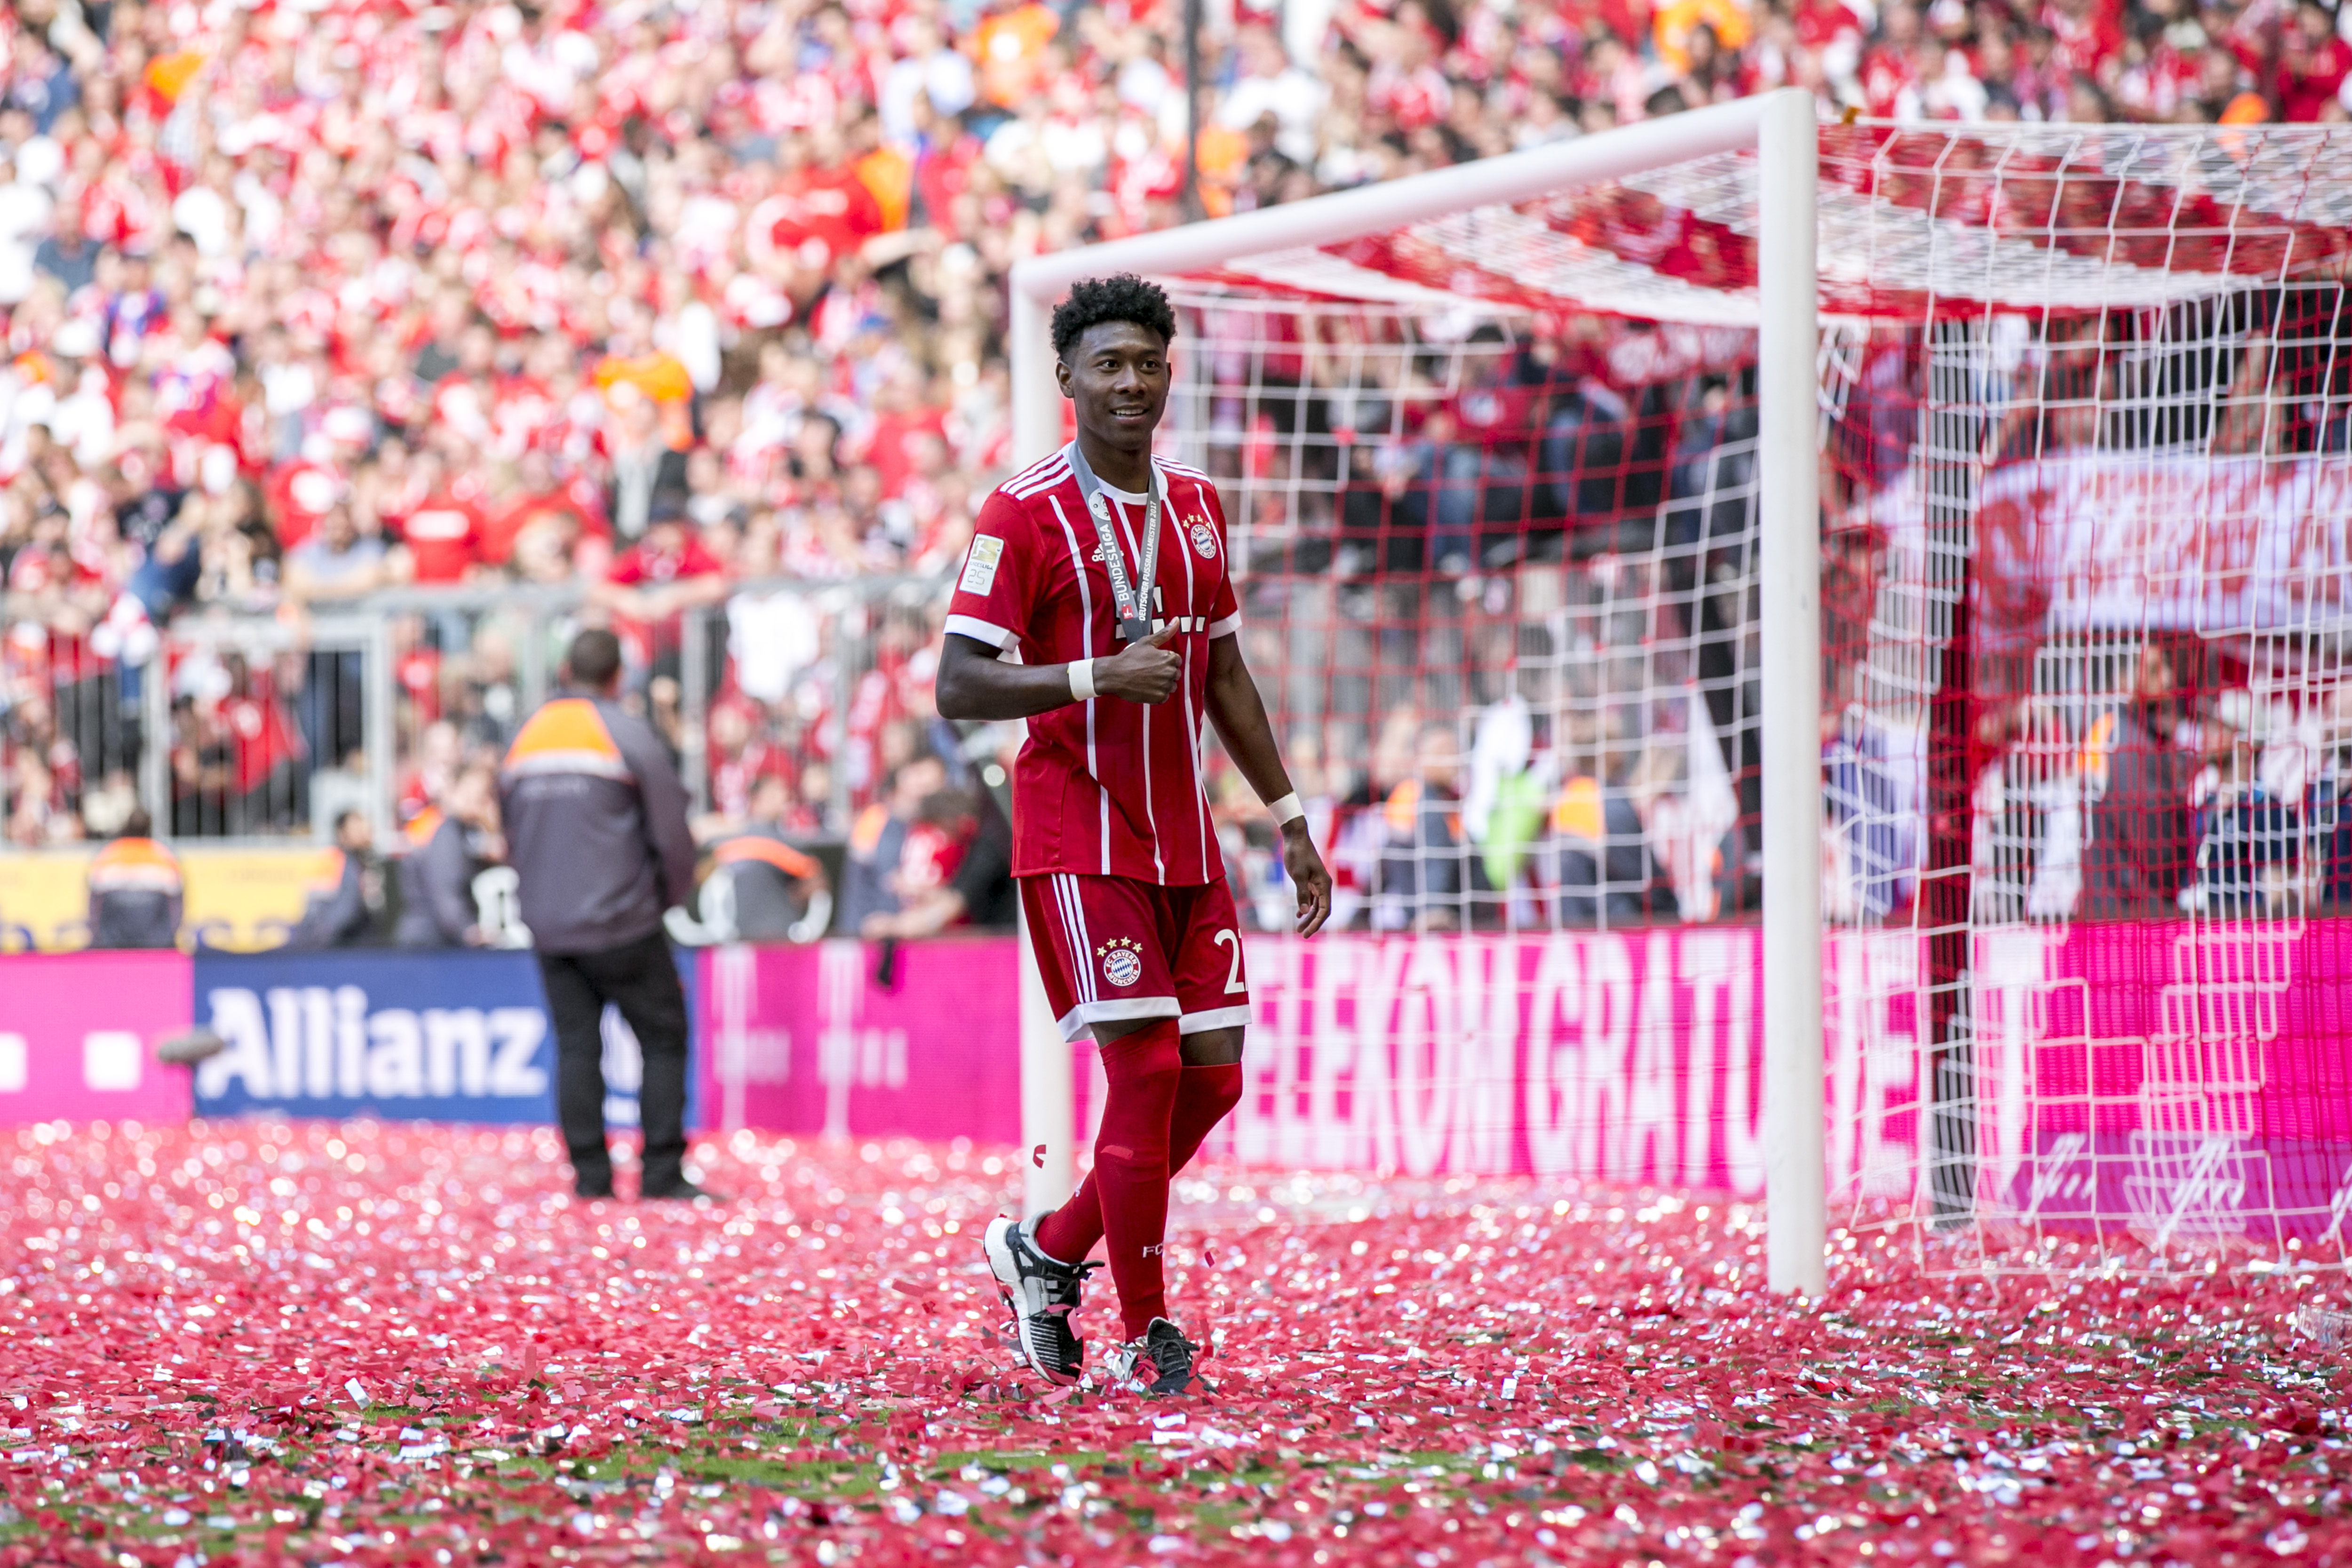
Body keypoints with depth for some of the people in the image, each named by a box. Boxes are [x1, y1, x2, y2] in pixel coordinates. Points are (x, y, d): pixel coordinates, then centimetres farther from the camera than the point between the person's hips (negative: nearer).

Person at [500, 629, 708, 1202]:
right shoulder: (628, 734, -5)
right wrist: (671, 894, 11)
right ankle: (662, 1171, -5)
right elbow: (672, 831, -5)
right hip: (620, 924, -5)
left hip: (548, 930, 5)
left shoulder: (523, 740, 11)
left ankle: (590, 1173, 4)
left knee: (575, 1044, 8)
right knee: (664, 1037, 1)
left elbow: (512, 838, 17)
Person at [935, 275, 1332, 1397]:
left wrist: (1288, 819, 18)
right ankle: (1145, 1337, -1)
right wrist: (1098, 677, -25)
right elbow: (958, 685, -13)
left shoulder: (1196, 507, 12)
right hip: (1078, 833, -7)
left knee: (1214, 1073, 4)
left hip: (1182, 835, 7)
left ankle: (1048, 1252, 22)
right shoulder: (1026, 514, -9)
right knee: (1145, 1067, -11)